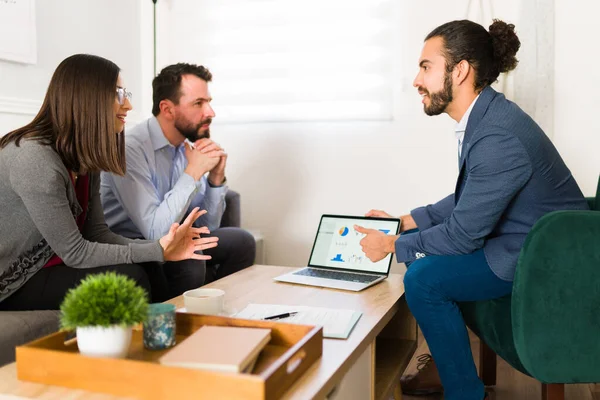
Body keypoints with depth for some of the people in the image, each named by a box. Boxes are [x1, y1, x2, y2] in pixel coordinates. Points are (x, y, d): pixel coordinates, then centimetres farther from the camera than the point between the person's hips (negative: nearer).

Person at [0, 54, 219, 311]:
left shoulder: (85, 158, 2)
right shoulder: (34, 157, -25)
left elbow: (97, 234, -2)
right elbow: (74, 252, -23)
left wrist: (161, 247, -16)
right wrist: (157, 251, -24)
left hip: (49, 267, 8)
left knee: (149, 268, -8)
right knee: (129, 279, -19)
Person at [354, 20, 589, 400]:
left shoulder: (499, 138, -28)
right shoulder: (484, 115, 0)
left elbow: (463, 235, -22)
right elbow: (466, 201, 11)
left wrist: (391, 245, -10)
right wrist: (403, 222, 7)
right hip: (520, 237, 10)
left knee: (423, 278, -20)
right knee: (419, 242, 12)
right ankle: (445, 362, 24)